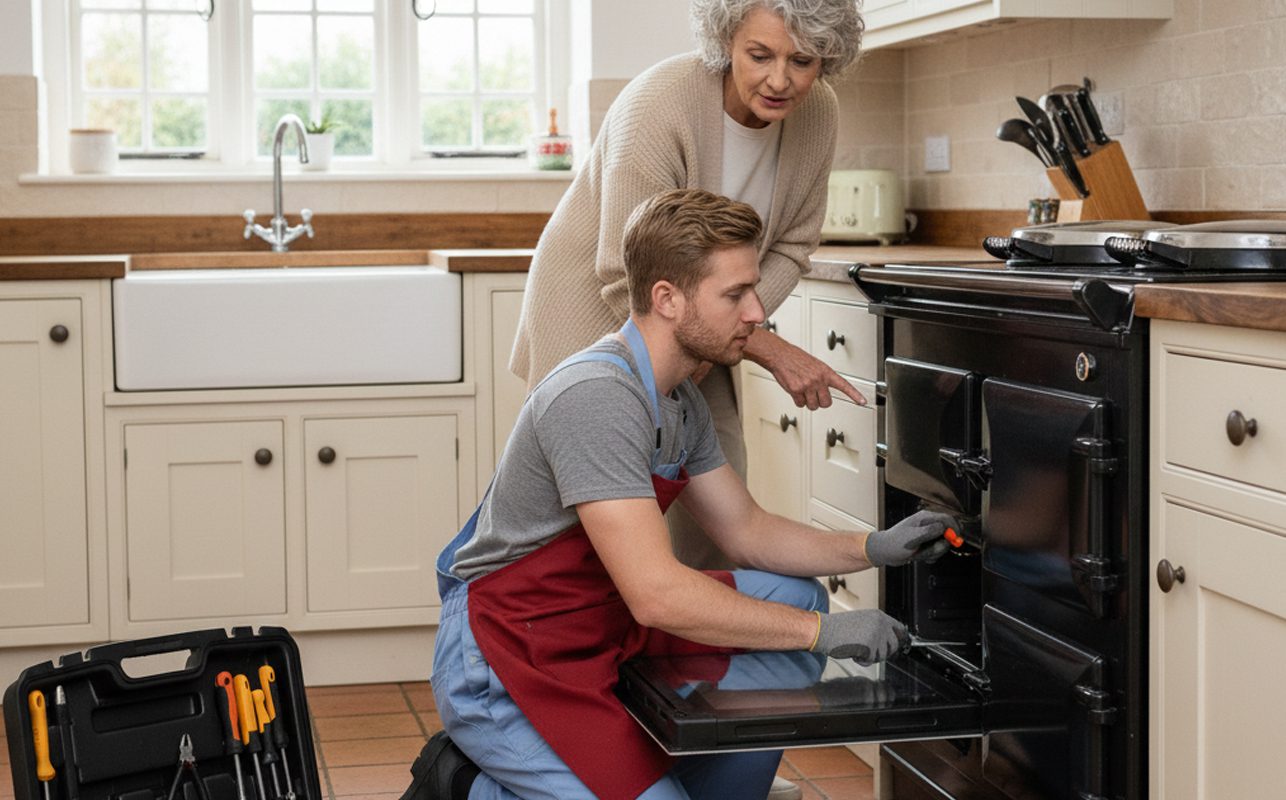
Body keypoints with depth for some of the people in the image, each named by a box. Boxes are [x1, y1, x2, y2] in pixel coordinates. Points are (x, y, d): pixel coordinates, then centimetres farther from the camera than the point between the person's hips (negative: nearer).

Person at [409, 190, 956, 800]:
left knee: (794, 597, 3)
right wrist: (819, 633, -23)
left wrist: (873, 549, 0)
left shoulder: (682, 403, 7)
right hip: (505, 666, -9)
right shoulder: (597, 396, -25)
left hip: (601, 624, 9)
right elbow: (657, 595, -29)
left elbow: (747, 531, 15)